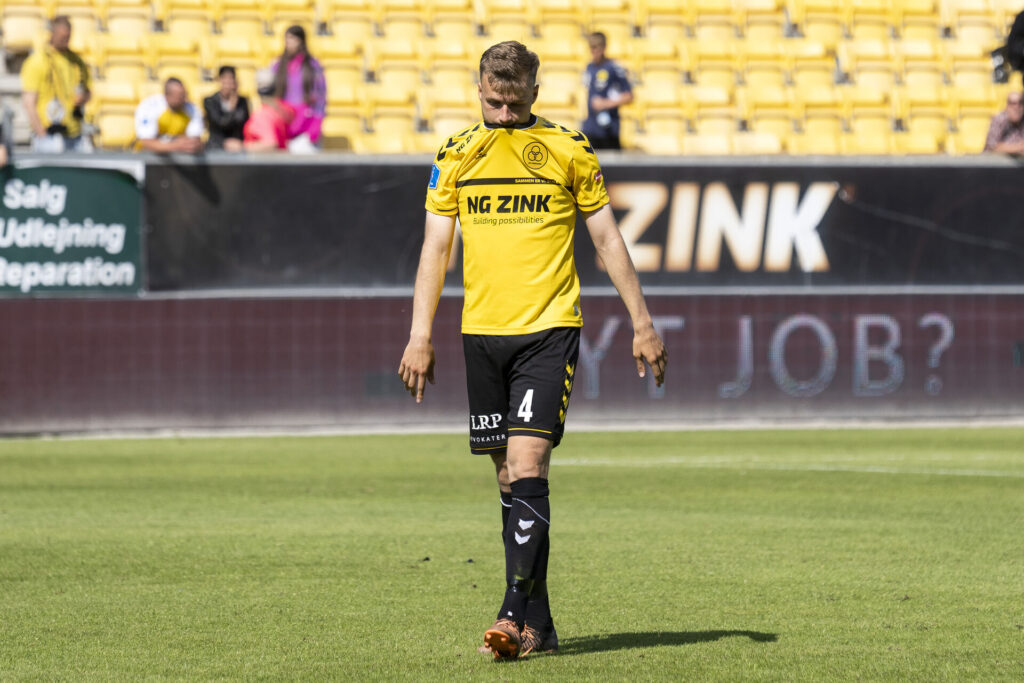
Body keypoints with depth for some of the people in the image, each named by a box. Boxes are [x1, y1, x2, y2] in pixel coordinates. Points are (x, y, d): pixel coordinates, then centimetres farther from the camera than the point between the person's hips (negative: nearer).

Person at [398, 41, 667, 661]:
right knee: (511, 481, 7)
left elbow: (608, 238, 7)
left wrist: (643, 323, 5)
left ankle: (515, 614, -17)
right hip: (482, 331, 4)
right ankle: (539, 624, 13)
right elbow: (436, 247, 9)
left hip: (549, 330, -3)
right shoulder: (457, 155, 8)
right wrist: (421, 336, 1)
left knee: (526, 467, -16)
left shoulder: (569, 150, 1)